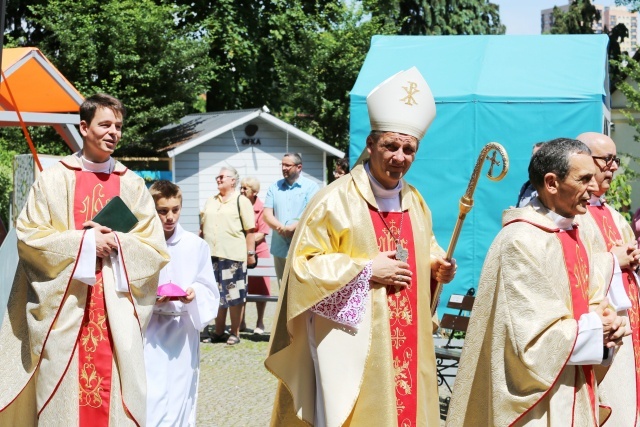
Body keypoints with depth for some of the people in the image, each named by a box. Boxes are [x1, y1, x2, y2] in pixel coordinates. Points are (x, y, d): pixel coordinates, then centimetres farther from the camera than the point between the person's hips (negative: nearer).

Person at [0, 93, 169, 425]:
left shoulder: (132, 185, 9)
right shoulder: (54, 180, 3)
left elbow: (155, 249, 6)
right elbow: (29, 237, -3)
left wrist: (114, 243, -10)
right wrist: (84, 241, -11)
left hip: (116, 313, 2)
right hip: (64, 309, -1)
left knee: (114, 397, -1)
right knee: (63, 399, -2)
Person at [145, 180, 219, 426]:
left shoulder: (197, 246, 2)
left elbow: (209, 290, 7)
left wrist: (194, 293, -14)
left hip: (183, 333, 2)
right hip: (149, 334, -2)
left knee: (179, 400, 7)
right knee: (148, 404, -7)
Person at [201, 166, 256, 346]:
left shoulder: (241, 201, 0)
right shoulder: (210, 202, 17)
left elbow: (250, 230, -4)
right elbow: (203, 227, 22)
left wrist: (250, 253, -9)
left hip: (233, 256, -6)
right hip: (211, 255, 6)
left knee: (235, 296, -1)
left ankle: (235, 333, 7)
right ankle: (218, 332, 18)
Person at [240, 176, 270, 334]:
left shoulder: (261, 208, -8)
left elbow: (261, 234, -10)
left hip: (258, 251, -3)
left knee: (259, 288, 5)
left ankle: (260, 322, 15)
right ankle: (241, 321, 18)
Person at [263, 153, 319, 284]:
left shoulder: (310, 186, 1)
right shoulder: (274, 187, 14)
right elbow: (267, 214, 7)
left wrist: (292, 228, -17)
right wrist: (281, 228, -11)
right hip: (281, 248, 4)